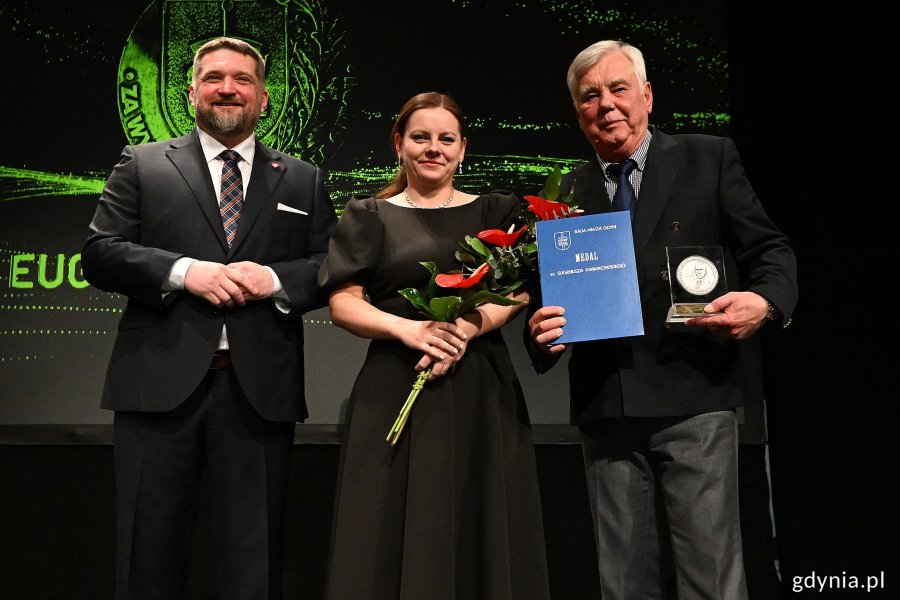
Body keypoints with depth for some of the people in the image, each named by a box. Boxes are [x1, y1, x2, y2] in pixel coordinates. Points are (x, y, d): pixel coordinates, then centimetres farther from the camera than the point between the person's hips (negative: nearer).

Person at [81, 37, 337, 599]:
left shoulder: (303, 180, 15)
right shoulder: (142, 164, 11)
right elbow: (99, 253, 3)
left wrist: (276, 279, -10)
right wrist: (183, 271, -12)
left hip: (260, 390, 1)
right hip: (160, 384, 0)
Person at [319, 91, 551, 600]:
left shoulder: (496, 211, 13)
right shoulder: (369, 216, 9)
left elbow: (518, 291, 1)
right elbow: (342, 303, 1)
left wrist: (466, 328, -17)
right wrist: (409, 329, -16)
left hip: (482, 390, 1)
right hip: (395, 389, -1)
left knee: (483, 532, 2)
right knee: (395, 532, -1)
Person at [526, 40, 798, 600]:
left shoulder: (709, 158, 6)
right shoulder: (568, 191, 14)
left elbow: (769, 249, 4)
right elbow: (553, 291, 16)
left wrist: (764, 301, -18)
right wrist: (542, 332, -6)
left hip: (694, 396, -3)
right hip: (605, 408, 3)